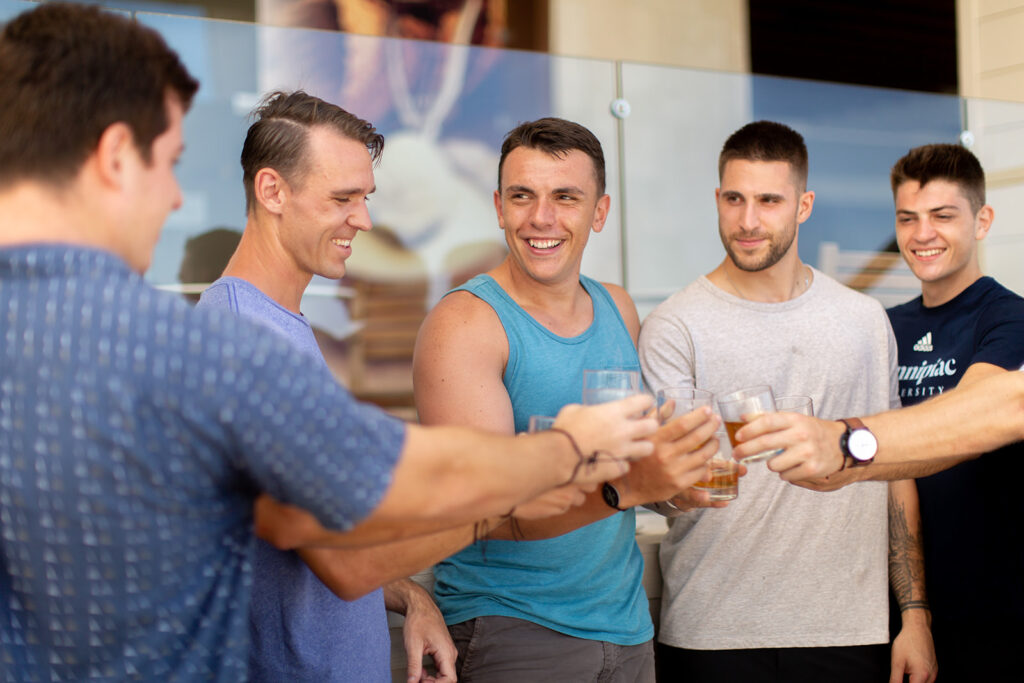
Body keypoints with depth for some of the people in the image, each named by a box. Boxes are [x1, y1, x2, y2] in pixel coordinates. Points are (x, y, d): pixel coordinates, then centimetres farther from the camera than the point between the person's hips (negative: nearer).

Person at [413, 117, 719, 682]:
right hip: (508, 631, -6)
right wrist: (626, 485, -35)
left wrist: (673, 471, 0)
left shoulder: (618, 310, 6)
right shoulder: (463, 324, -13)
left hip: (626, 627, 6)